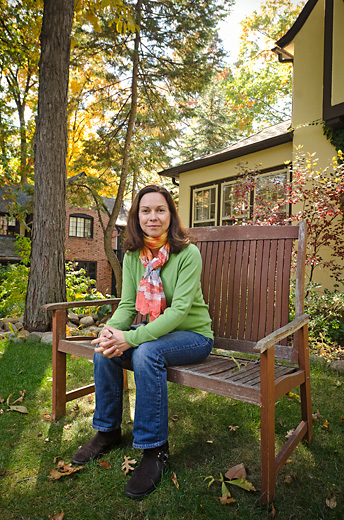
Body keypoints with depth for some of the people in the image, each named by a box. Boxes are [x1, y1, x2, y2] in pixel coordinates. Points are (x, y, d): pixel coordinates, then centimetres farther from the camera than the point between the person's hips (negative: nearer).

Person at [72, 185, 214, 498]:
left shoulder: (188, 253, -19)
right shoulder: (133, 256, -1)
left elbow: (179, 310, -26)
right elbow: (127, 304, -2)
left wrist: (131, 338, -34)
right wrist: (111, 330, -25)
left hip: (193, 335, -5)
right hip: (155, 330, 6)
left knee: (146, 352, -32)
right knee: (105, 349, -15)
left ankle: (155, 449, -14)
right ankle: (108, 430, 7)